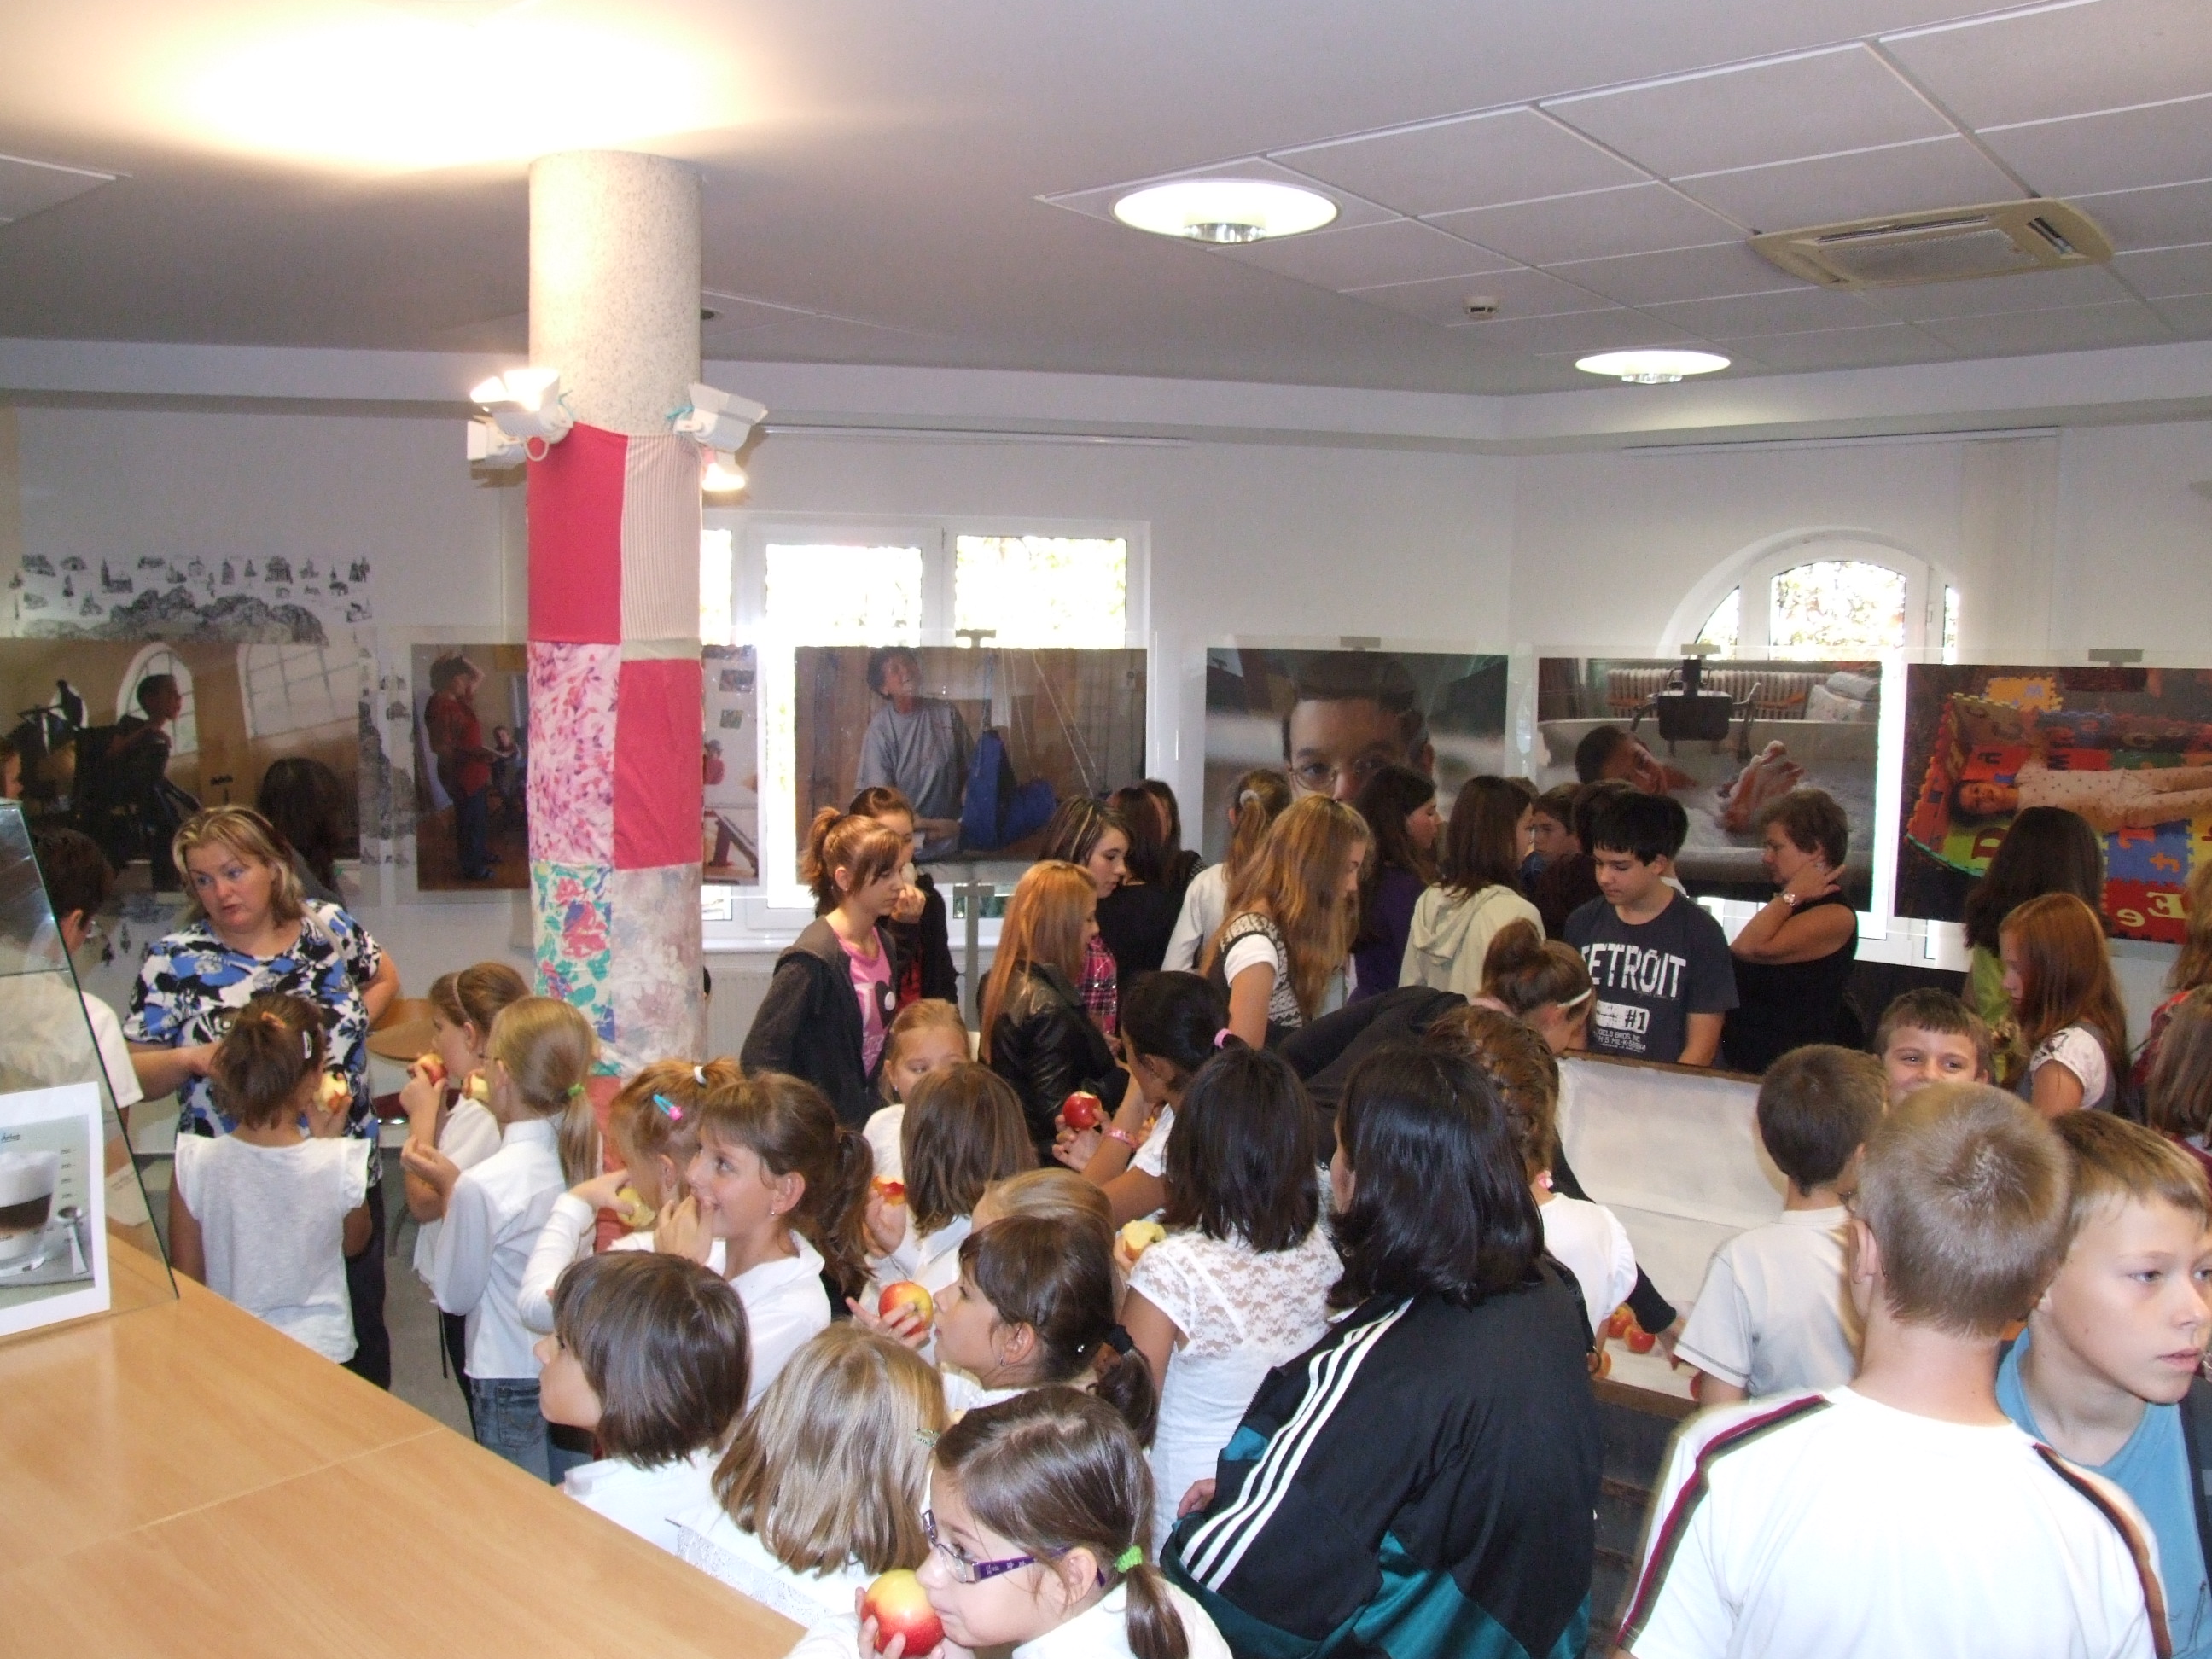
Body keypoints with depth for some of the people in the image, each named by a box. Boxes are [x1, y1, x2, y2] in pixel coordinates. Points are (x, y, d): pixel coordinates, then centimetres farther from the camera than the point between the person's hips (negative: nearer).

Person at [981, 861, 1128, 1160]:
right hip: (1045, 1155, -10)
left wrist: (1101, 1047, 9)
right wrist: (1130, 1075, -17)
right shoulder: (1049, 1008, -22)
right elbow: (1059, 1113, -22)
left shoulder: (1007, 981, 5)